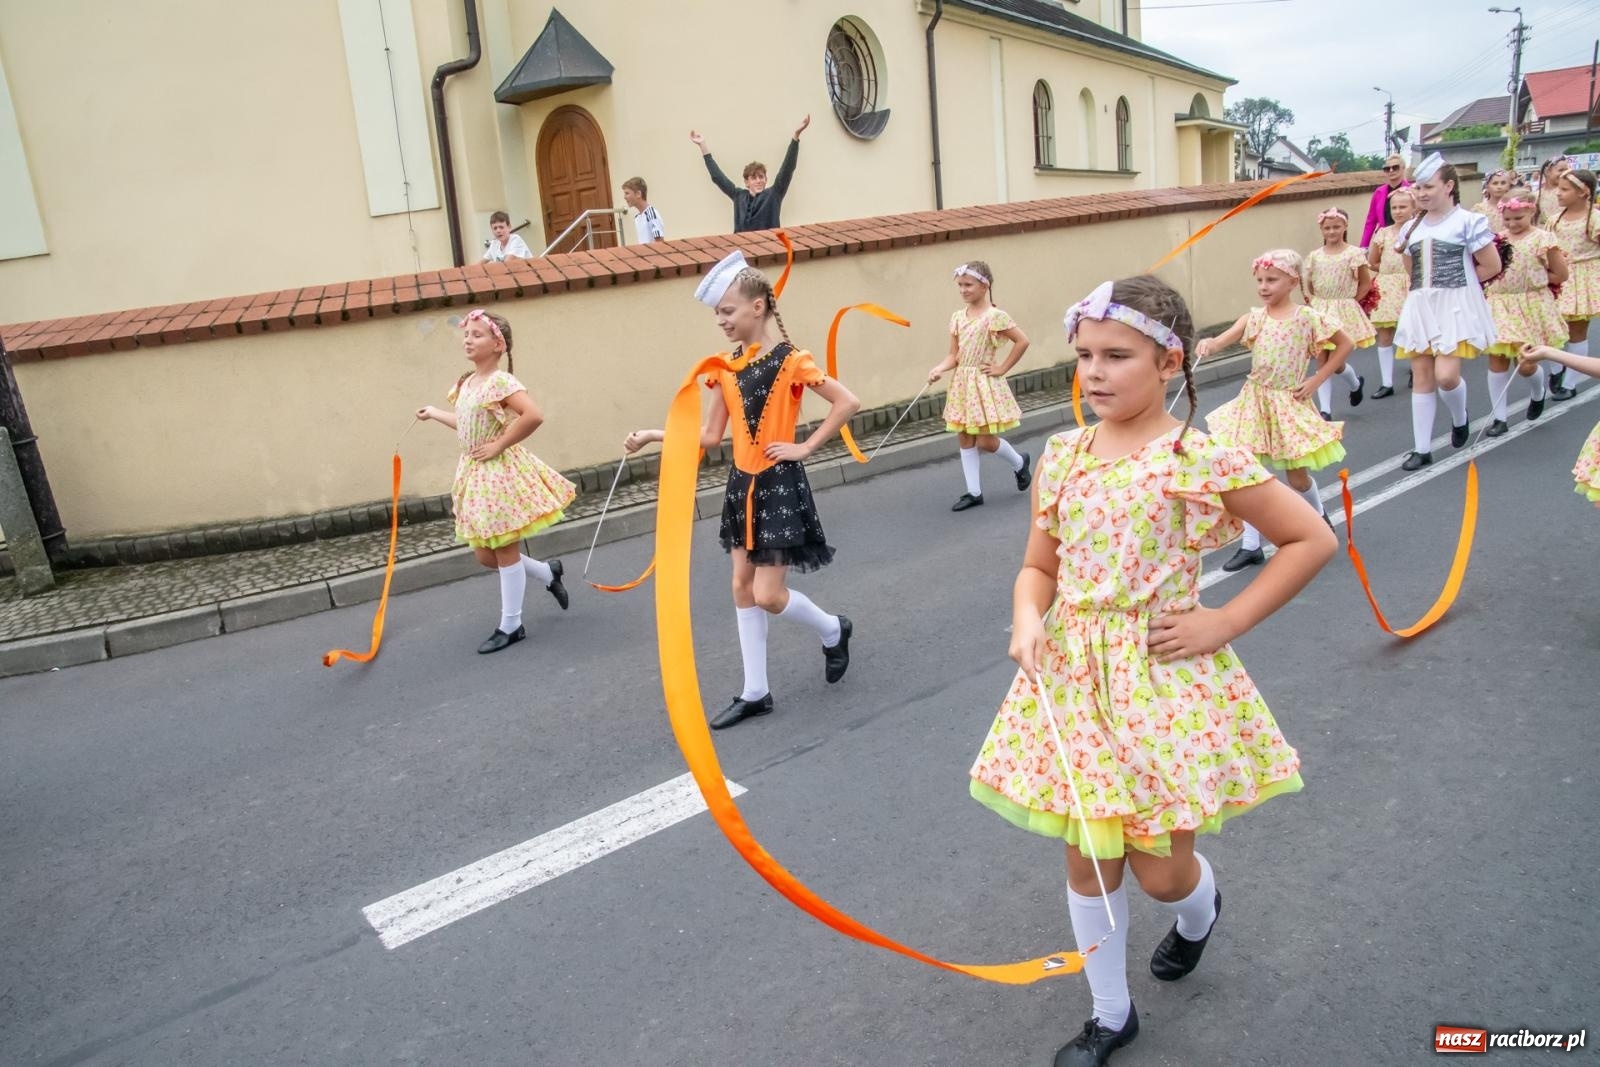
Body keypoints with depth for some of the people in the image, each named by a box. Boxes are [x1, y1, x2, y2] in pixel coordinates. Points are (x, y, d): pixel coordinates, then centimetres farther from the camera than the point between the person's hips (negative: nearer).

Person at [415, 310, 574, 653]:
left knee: (505, 551, 2)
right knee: (485, 554, 13)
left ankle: (511, 625, 15)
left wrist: (499, 445, -21)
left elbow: (533, 416, -29)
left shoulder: (501, 381, -17)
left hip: (500, 472, -9)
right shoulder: (466, 383, 10)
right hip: (475, 474, 9)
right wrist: (434, 413, 32)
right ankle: (548, 572, 34)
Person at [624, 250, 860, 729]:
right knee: (743, 588, 9)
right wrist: (652, 435, 1)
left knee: (768, 594, -6)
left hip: (780, 486, -7)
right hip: (741, 485, 7)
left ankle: (834, 632, 25)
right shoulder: (725, 368, 5)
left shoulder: (790, 360, -13)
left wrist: (804, 447, -15)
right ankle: (755, 692, 19)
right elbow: (711, 436, 7)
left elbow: (847, 402, -15)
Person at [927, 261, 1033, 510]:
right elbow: (954, 355, 6)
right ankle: (974, 492, 15)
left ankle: (1020, 463, 26)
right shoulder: (958, 318, 6)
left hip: (985, 383, -6)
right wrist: (939, 369, -12)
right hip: (962, 383, 6)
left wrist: (1002, 368, -11)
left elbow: (1022, 341, -13)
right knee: (965, 439, 7)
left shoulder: (994, 316, -13)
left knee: (986, 441, -4)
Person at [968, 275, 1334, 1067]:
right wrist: (1027, 618, -12)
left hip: (1164, 678, -4)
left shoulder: (1202, 460, -13)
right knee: (1087, 855, 13)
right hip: (1073, 677, 4)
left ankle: (1200, 908, 48)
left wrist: (1223, 622, -10)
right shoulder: (1062, 457, 1)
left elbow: (1312, 539, -5)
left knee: (1158, 866, 8)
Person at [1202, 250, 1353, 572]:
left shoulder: (1308, 318, -8)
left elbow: (1344, 344, 3)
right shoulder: (1253, 318, -3)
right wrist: (1209, 344, -44)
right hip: (1255, 403, 2)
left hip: (1290, 403, -2)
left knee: (1297, 476, 8)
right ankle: (1251, 545, 9)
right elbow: (1224, 339, -21)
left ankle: (1320, 517, 40)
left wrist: (1316, 381, -4)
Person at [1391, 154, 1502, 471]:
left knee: (1445, 374, -16)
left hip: (1455, 307, -5)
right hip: (1420, 307, 5)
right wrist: (1431, 288, 11)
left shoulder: (1468, 221, -5)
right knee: (1421, 377, 3)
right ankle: (1422, 448, 7)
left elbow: (1492, 266, -5)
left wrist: (1457, 282, 2)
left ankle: (1460, 419, 18)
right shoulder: (1411, 228, 11)